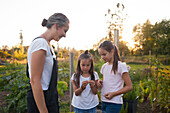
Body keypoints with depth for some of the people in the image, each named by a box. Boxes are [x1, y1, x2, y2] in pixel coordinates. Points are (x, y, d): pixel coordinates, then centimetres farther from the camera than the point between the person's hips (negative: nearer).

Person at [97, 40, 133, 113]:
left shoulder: (121, 66, -11)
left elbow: (129, 87, -10)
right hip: (104, 101, 6)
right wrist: (100, 83, -2)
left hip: (114, 103, -6)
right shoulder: (104, 66, 8)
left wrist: (113, 94, -18)